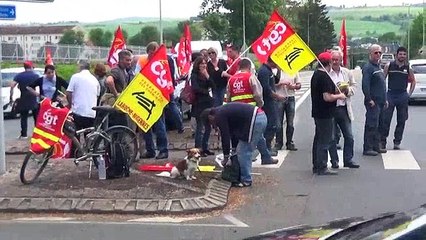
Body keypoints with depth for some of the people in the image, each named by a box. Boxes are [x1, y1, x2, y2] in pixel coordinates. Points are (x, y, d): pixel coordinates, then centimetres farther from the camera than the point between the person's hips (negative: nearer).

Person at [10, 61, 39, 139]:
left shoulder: (19, 76, 2)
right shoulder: (35, 75, 1)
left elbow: (12, 85, -7)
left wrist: (11, 96, -4)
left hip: (23, 99, 0)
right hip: (33, 99, 0)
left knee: (24, 117, 5)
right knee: (36, 117, 12)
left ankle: (24, 134, 1)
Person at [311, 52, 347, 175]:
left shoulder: (315, 74, 11)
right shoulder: (325, 77, -19)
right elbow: (327, 97, -25)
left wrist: (335, 91, 20)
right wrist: (339, 96, -9)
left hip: (317, 113, 10)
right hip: (325, 114, -10)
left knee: (318, 139, 16)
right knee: (325, 141, -3)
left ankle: (316, 166, 22)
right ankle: (322, 168, 1)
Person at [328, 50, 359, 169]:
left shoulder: (347, 72, 10)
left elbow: (353, 87, 16)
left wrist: (347, 89, -5)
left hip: (344, 109, 4)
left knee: (349, 137, 5)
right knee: (332, 137, 4)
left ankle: (348, 160, 16)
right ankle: (334, 161, 15)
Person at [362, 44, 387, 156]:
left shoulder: (378, 67, 18)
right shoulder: (368, 67, -11)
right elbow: (365, 85, -19)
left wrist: (385, 99, 19)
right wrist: (369, 100, -22)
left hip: (380, 102, 9)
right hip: (373, 102, -9)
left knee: (378, 125, 13)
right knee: (371, 125, -8)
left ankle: (376, 147, 20)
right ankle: (367, 149, -5)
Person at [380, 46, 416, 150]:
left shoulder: (408, 68, 5)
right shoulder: (389, 66, -1)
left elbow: (413, 81, 18)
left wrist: (409, 94, 10)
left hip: (403, 96, 2)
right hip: (390, 95, -2)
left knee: (401, 120, 5)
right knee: (385, 119, -4)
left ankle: (397, 142, 14)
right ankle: (382, 141, 4)